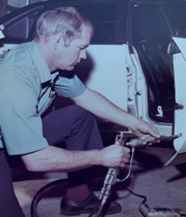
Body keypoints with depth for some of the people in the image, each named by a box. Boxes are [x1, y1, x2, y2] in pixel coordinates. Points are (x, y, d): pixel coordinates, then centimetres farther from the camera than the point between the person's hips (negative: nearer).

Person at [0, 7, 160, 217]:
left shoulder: (53, 61, -10)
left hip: (23, 133, 8)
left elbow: (86, 96, 8)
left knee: (81, 116, 4)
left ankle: (78, 196, 14)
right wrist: (100, 157, -24)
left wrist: (133, 123, 5)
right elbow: (35, 160, -33)